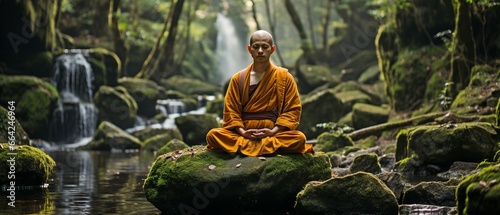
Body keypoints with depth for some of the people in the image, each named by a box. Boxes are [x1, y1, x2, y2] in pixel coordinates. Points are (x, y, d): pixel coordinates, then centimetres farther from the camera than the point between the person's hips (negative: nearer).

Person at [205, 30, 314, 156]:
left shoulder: (284, 77, 7)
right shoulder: (238, 79, 10)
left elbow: (293, 109, 2)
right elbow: (230, 110, 7)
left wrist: (274, 131, -12)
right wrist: (242, 131, -12)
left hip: (272, 133, -1)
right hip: (244, 133, 1)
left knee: (299, 138, -32)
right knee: (212, 135, -26)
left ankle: (243, 145, -24)